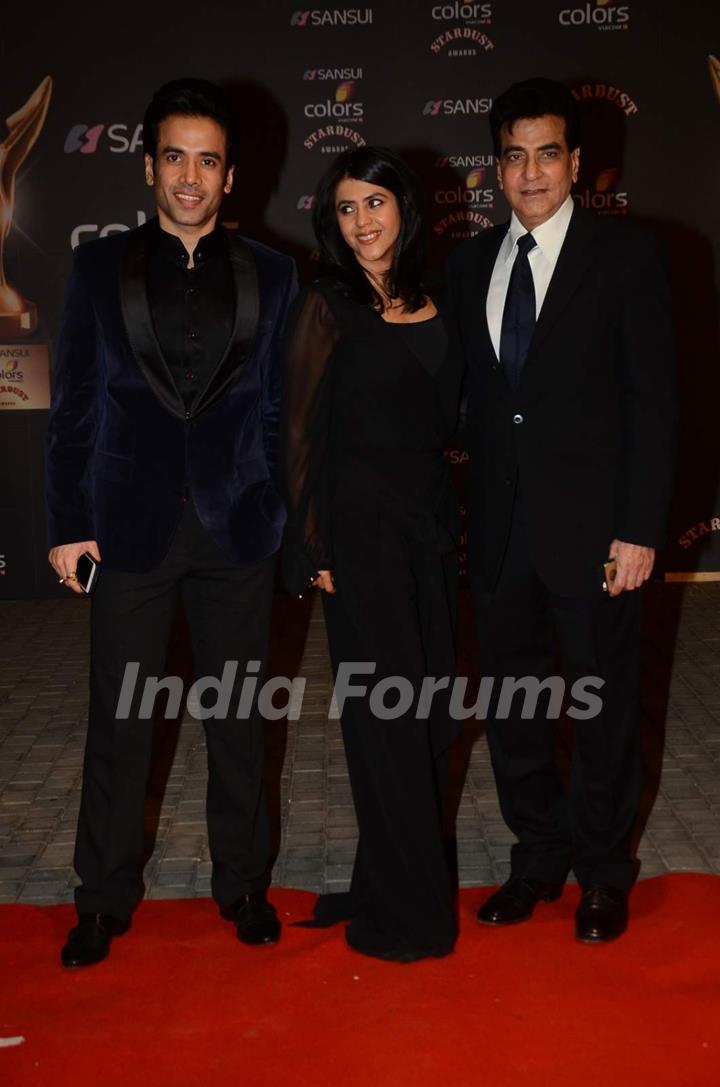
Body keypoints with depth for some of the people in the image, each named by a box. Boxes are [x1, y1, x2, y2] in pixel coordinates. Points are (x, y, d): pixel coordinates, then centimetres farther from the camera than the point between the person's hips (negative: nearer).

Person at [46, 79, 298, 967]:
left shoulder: (269, 275, 5)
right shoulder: (101, 267, 3)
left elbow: (279, 408, 6)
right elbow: (75, 405, 2)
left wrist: (287, 515, 1)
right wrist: (68, 523, -3)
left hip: (237, 528, 1)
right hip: (132, 524, 0)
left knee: (237, 715, 11)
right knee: (119, 719, 7)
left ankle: (241, 883, 27)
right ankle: (104, 898, 23)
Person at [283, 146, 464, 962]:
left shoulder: (430, 304, 10)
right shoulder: (327, 306, -5)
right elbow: (303, 430, -7)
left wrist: (452, 523, 7)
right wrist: (316, 547, -11)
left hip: (429, 525, 6)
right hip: (361, 528, -6)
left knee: (426, 710, 10)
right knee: (386, 711, -1)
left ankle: (400, 880, 26)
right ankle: (406, 910, 11)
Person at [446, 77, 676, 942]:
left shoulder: (625, 256, -4)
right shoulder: (470, 265, 9)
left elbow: (653, 400, -7)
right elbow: (472, 394, 10)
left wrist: (640, 530, -12)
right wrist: (466, 513, 2)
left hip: (590, 525, -4)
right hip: (500, 528, 4)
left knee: (602, 705, 7)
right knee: (509, 705, 12)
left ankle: (603, 873, 25)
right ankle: (538, 858, 30)